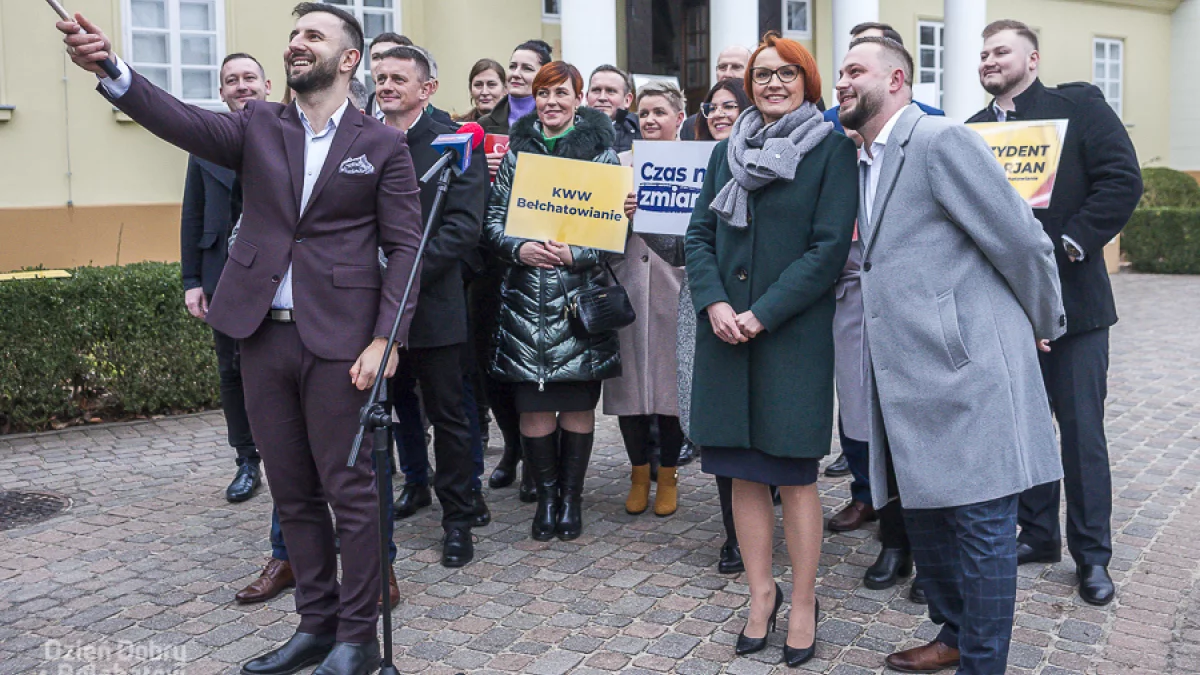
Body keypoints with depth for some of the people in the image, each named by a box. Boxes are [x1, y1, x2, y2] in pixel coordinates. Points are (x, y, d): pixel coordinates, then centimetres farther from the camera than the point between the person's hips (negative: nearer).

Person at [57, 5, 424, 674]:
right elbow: (184, 120, -9)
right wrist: (110, 67, -28)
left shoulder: (384, 144, 0)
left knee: (349, 490, 1)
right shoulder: (259, 125, 9)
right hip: (264, 336, 4)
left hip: (339, 341, -4)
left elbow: (405, 247, -4)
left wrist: (384, 340, -13)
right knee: (293, 493, 13)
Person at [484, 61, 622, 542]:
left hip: (580, 296, -1)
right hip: (525, 298, 2)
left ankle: (571, 496, 20)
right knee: (533, 405, 2)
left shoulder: (600, 152, 3)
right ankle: (546, 496, 19)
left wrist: (575, 255, -15)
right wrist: (518, 248, -12)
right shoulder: (516, 151, 10)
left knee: (578, 404, 4)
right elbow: (493, 219, 7)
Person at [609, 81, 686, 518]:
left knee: (670, 379, 2)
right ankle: (639, 474, 21)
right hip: (628, 283, 2)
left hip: (675, 283, -2)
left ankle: (668, 477, 18)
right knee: (630, 377, 4)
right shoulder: (620, 162, 12)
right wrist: (619, 215, -11)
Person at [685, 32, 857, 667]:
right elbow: (700, 234, 9)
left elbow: (829, 246, -9)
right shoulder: (727, 152, 13)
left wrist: (762, 314, -15)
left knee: (794, 473, 2)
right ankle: (761, 592, 22)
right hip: (724, 330, 4)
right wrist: (714, 304, -9)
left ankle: (803, 603, 16)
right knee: (744, 471, 8)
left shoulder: (832, 149, -1)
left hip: (793, 332, -4)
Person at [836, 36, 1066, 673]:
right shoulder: (865, 161, 17)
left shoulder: (943, 140, -11)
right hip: (908, 379, 9)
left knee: (981, 525, 1)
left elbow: (1024, 242, -9)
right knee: (923, 511, 18)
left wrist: (1043, 328, 2)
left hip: (968, 372, -9)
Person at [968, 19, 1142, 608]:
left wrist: (1070, 244, -16)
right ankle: (1038, 534, 28)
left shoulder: (1079, 106, -2)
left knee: (1082, 430, 2)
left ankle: (1092, 554, 15)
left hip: (1071, 296, -4)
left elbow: (1122, 180, -11)